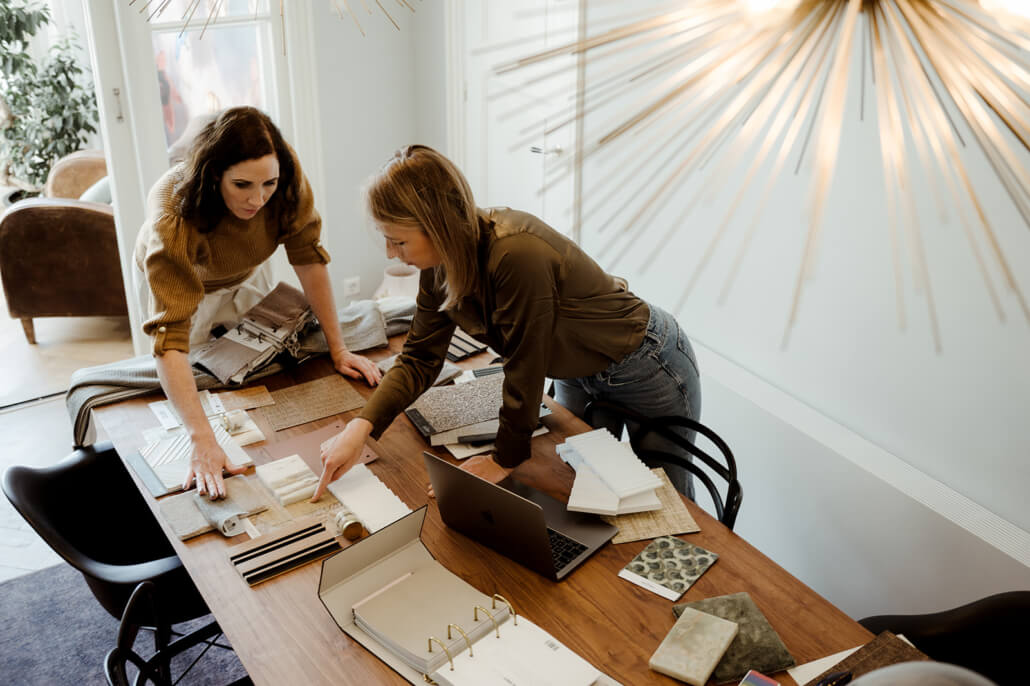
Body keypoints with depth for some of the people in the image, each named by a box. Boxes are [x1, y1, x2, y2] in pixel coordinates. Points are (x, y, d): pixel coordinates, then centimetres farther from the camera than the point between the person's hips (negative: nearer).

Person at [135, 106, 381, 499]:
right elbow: (170, 337, -50)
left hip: (247, 275, 3)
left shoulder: (285, 176, -36)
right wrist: (202, 442, -58)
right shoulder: (173, 219, -44)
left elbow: (308, 257, -24)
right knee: (201, 382, 7)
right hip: (176, 279, -3)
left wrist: (338, 349, -26)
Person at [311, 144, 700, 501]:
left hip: (644, 366, -7)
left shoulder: (517, 256, -41)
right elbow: (419, 357, -8)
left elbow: (524, 371, -31)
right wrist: (361, 427, -20)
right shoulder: (440, 265, -14)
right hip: (577, 374, 7)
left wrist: (504, 460, -18)